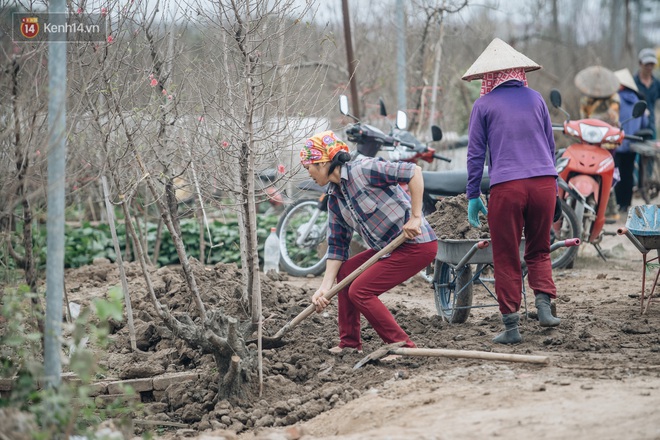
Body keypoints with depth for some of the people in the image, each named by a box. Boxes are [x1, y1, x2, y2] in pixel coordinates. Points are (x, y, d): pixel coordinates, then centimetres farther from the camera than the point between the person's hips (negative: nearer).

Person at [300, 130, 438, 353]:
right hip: (389, 248, 9)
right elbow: (337, 245, 12)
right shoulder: (334, 198, 10)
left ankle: (402, 346, -5)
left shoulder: (363, 170, -17)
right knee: (343, 273, 14)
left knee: (359, 291, -11)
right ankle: (350, 342, 19)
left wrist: (415, 217, -22)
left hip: (416, 245, -9)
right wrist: (325, 287, 4)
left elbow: (413, 171, -21)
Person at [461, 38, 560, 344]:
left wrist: (473, 195, 8)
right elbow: (550, 145, 18)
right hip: (544, 182, 3)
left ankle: (511, 326, 5)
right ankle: (544, 305, -3)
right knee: (539, 251, 18)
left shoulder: (484, 105, 4)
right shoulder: (535, 98, 13)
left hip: (506, 187, -3)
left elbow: (476, 153, 3)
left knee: (506, 259, 5)